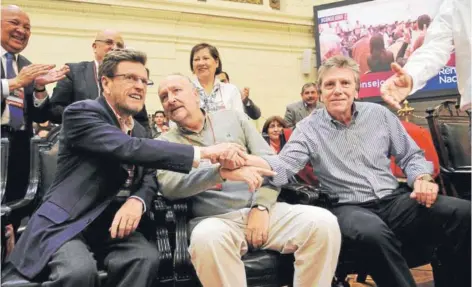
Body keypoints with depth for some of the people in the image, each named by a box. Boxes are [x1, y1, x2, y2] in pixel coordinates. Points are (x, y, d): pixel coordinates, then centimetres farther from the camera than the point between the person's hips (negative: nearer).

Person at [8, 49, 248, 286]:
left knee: (146, 258, -25)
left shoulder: (140, 130, 17)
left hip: (113, 223, 6)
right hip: (67, 221, -5)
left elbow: (149, 178, 7)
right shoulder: (81, 112, -9)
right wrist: (203, 152, -31)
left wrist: (137, 201, -19)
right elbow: (129, 149, -26)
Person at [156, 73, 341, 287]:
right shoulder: (165, 142, 10)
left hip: (262, 210, 3)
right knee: (207, 239, -38)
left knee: (323, 223, -22)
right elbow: (170, 187, -10)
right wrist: (222, 171, -26)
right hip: (215, 219, -2)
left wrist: (261, 207, -8)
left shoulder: (233, 118, 15)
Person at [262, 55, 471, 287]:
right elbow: (283, 166, -14)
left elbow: (410, 155, 15)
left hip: (394, 200, 4)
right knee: (372, 233, -40)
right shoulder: (308, 129, 1)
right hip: (349, 208, -3)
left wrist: (422, 178, -7)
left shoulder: (379, 114, 11)